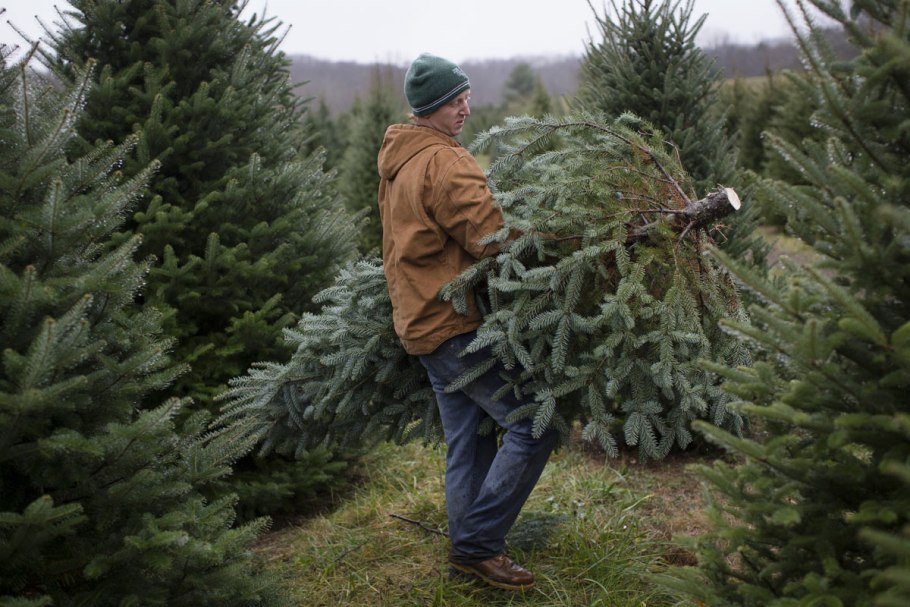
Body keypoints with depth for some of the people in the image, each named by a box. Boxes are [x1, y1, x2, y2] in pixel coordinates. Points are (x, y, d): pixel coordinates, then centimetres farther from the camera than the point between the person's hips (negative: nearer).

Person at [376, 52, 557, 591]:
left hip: (425, 321, 10)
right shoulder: (444, 163, -16)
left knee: (469, 444, 15)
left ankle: (470, 549, 22)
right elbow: (494, 240, -21)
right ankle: (478, 542, -3)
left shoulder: (398, 163, 16)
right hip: (458, 325, -10)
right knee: (534, 424, -8)